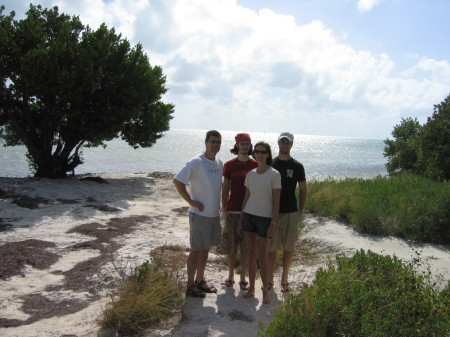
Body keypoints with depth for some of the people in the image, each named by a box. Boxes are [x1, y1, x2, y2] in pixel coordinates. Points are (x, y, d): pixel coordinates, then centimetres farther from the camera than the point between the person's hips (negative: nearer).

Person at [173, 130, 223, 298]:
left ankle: (200, 281, 30)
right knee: (196, 250, 1)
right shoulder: (196, 162, -16)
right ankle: (190, 286, 13)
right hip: (199, 214, -7)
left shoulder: (219, 163, 8)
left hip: (214, 214, 7)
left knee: (205, 249, 16)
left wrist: (218, 204, 12)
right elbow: (177, 181, -19)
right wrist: (191, 201, -18)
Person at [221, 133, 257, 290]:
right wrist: (223, 208, -2)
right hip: (232, 211, 1)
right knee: (230, 245, 7)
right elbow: (225, 188, 5)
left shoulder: (255, 165, 1)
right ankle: (230, 276, 22)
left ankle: (243, 278, 18)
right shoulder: (229, 165, 3)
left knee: (246, 247, 5)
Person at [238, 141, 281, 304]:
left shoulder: (274, 175, -8)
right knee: (251, 253, 11)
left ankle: (265, 291, 12)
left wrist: (273, 223, -13)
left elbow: (276, 202, -8)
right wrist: (241, 220, 10)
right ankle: (251, 288, 22)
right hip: (248, 216, 5)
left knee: (262, 256, -2)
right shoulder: (250, 174, 6)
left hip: (265, 218, -5)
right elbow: (246, 197, 11)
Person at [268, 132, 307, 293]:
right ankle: (270, 279, 18)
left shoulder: (297, 166, 2)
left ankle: (284, 280, 20)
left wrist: (301, 210, 1)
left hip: (291, 213, 0)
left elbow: (303, 189, 8)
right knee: (271, 247, 5)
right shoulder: (270, 164, 3)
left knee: (288, 248, 7)